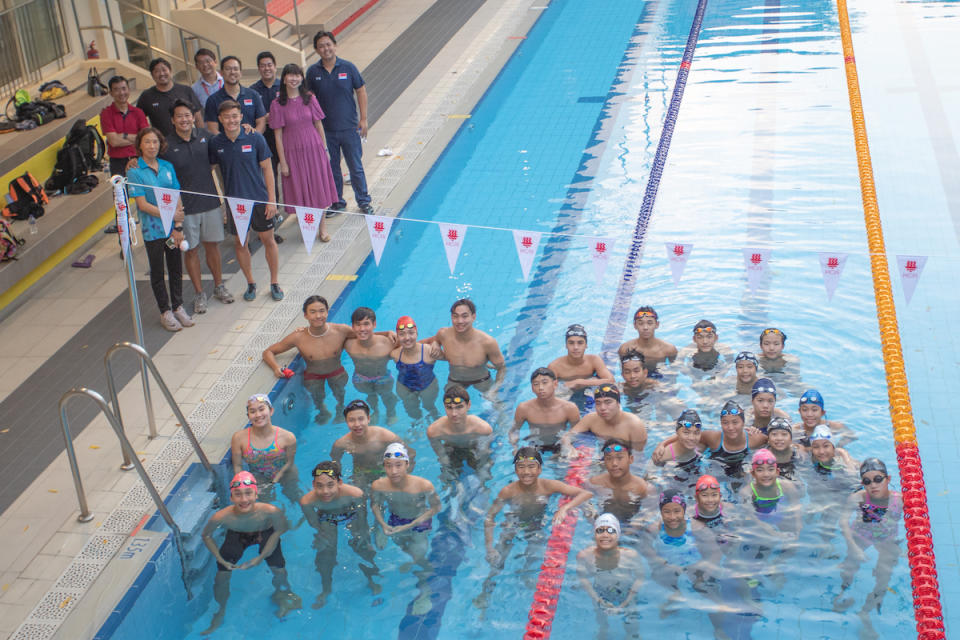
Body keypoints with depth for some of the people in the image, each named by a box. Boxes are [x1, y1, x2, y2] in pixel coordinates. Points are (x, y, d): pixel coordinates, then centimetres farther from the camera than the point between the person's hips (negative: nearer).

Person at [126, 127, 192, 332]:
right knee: (157, 272, 8)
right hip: (152, 230, -4)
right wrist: (170, 215, -17)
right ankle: (165, 311, 21)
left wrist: (178, 226, -6)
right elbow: (143, 205, -13)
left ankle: (178, 306, 28)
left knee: (176, 269, 12)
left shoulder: (168, 167, 4)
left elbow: (177, 199, 3)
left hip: (173, 228, 4)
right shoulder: (135, 172, -9)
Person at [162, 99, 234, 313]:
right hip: (185, 207, -3)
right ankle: (199, 293, 20)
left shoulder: (204, 136, 1)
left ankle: (219, 286, 30)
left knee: (212, 245, 13)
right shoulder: (166, 145, -9)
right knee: (191, 250, 7)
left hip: (210, 202, 3)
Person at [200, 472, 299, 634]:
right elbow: (206, 535, -15)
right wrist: (221, 560, -18)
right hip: (236, 536, 1)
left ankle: (280, 596, 29)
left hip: (265, 534, -1)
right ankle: (220, 612, 29)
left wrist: (261, 557, -20)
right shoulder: (221, 517, -38)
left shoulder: (271, 511, -42)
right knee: (222, 575, -1)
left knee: (279, 571, -8)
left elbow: (278, 531, -18)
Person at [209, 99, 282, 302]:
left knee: (268, 240, 6)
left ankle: (275, 283, 21)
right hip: (234, 201, 2)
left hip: (259, 199, -2)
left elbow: (267, 169, -4)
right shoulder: (215, 143, -4)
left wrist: (272, 199, -6)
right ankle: (250, 284, 26)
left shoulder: (255, 139, -9)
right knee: (239, 243, 9)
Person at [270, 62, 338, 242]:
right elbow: (278, 135, -5)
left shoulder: (310, 99, -1)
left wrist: (324, 150, 4)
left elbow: (319, 125, 6)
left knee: (319, 188, 7)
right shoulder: (277, 105, -7)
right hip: (293, 153, -2)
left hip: (314, 149, 2)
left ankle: (323, 228, 19)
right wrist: (283, 162, -6)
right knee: (300, 191, 5)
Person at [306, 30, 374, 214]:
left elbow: (361, 91, 1)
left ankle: (363, 201, 18)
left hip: (349, 128, -1)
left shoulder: (348, 67, -5)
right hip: (325, 130, 2)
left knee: (356, 167, 5)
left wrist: (363, 119, -3)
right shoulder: (313, 72, -1)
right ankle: (337, 202, 24)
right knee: (331, 168, 10)